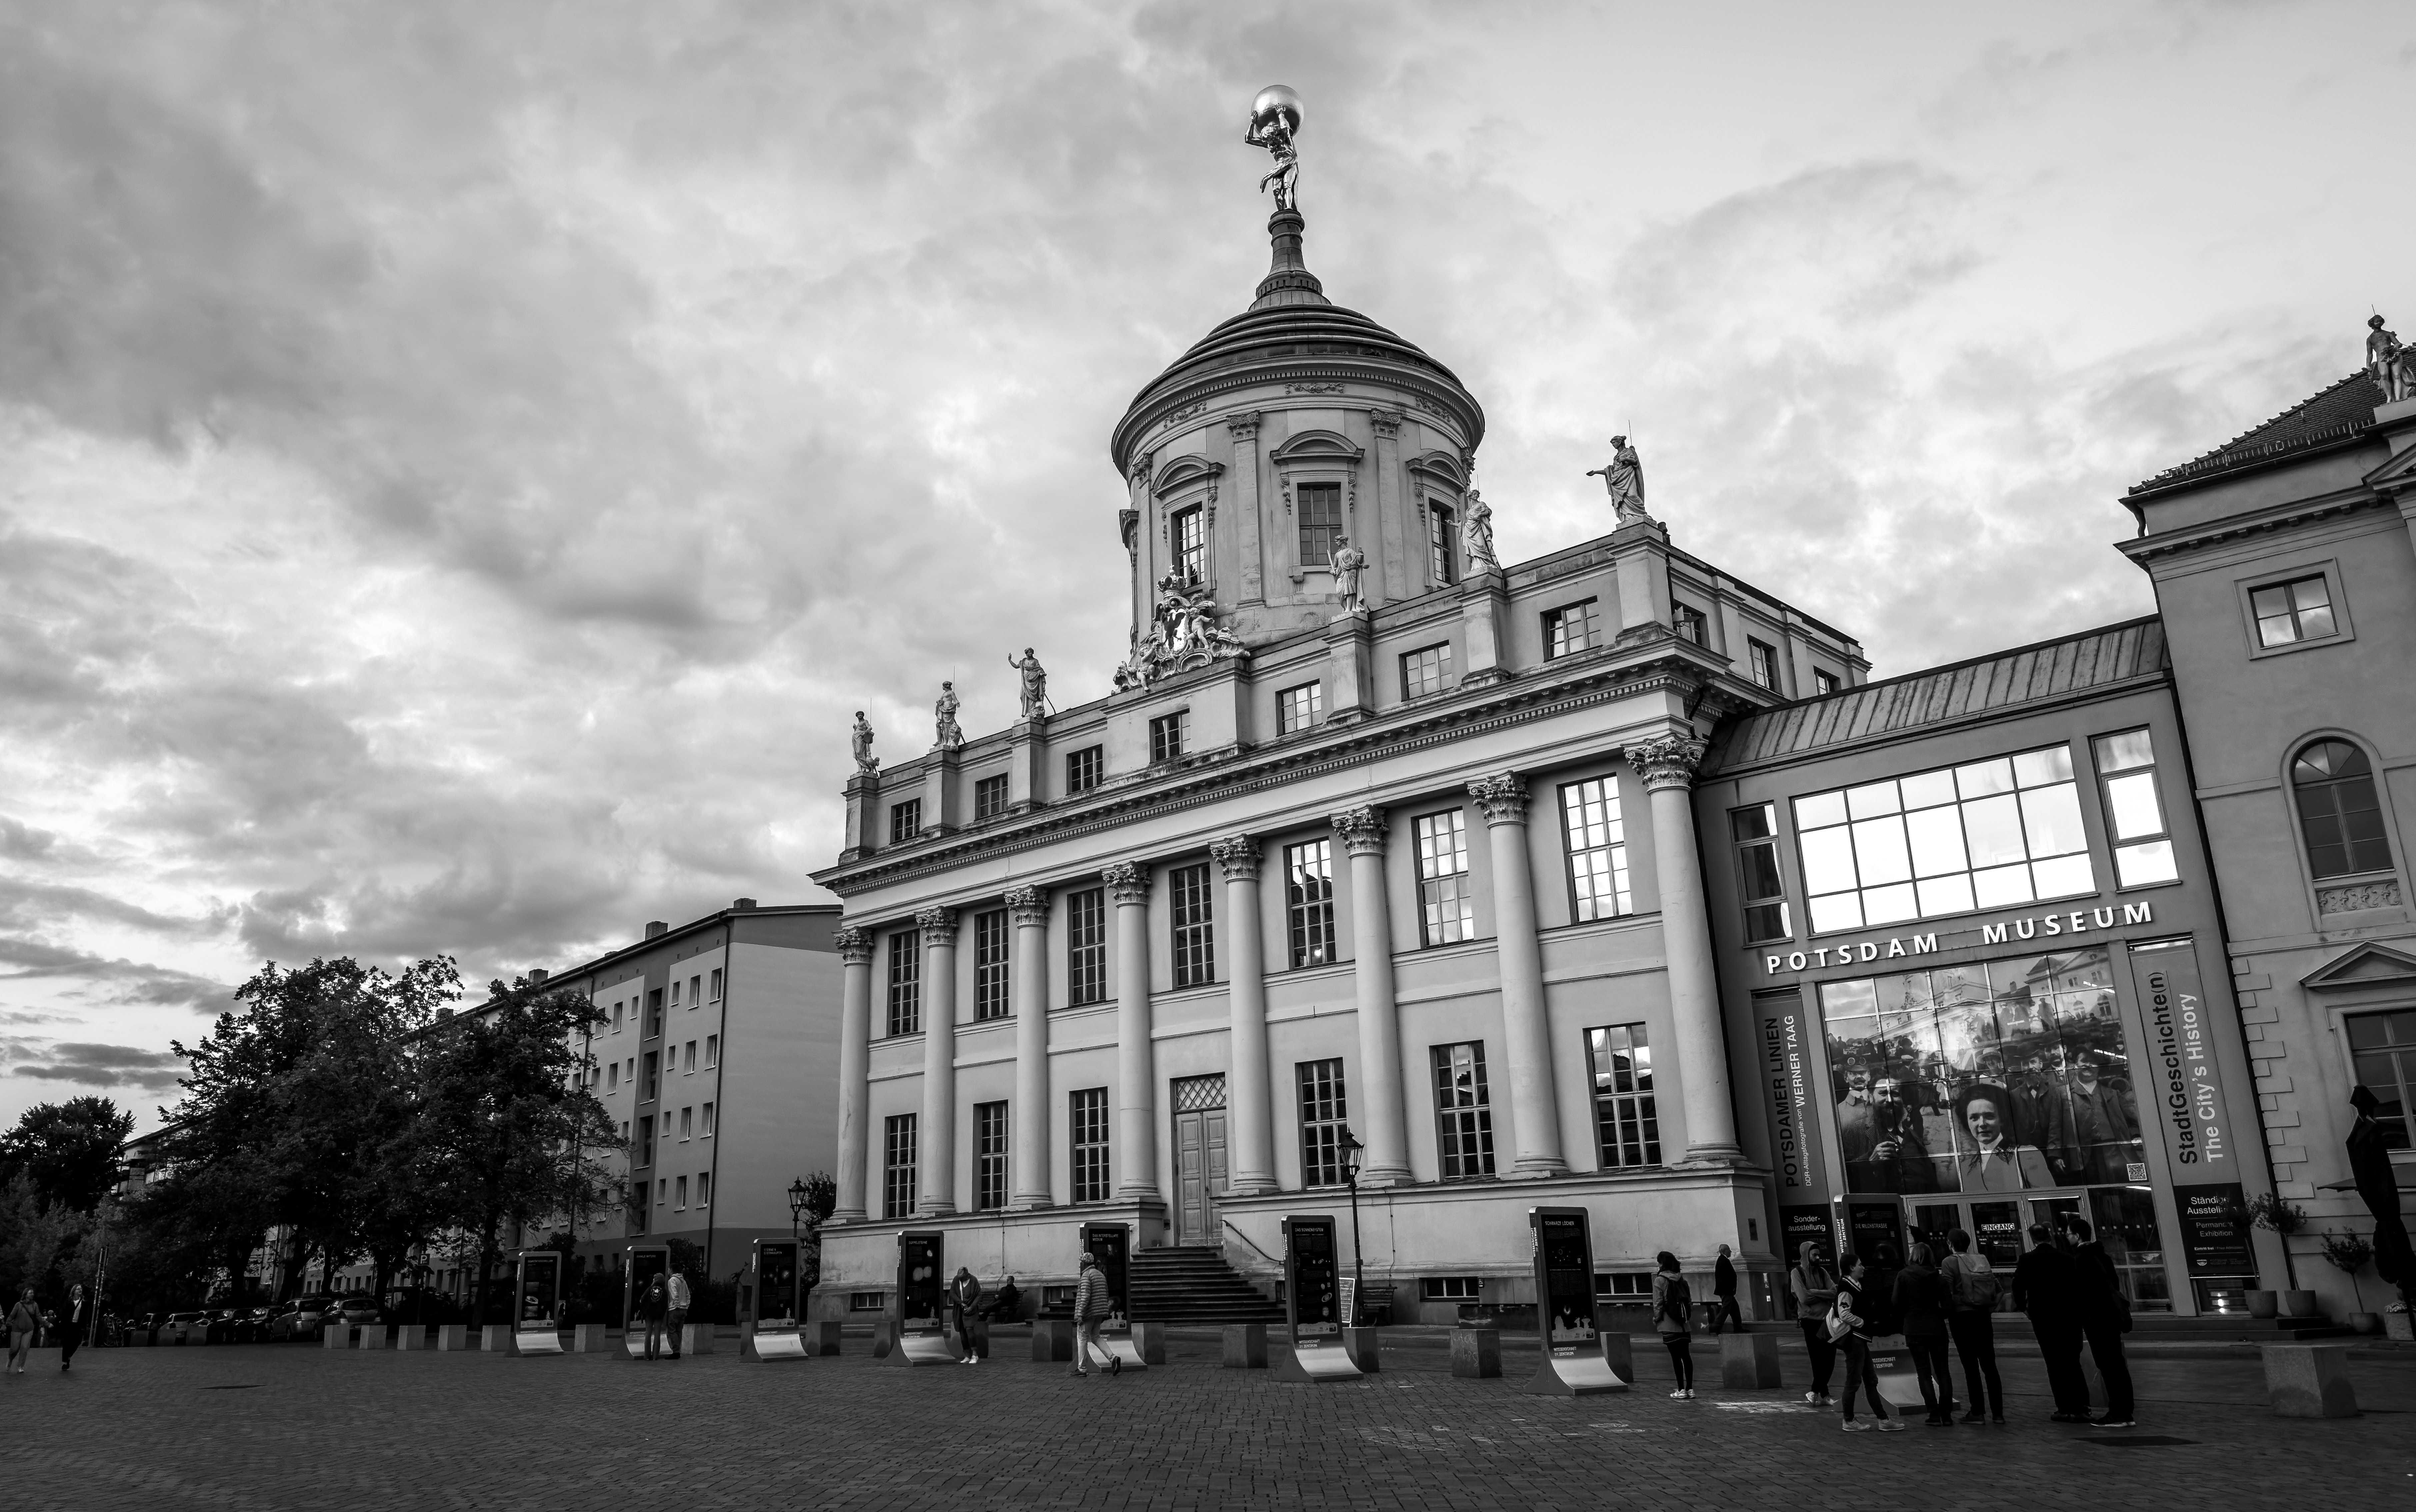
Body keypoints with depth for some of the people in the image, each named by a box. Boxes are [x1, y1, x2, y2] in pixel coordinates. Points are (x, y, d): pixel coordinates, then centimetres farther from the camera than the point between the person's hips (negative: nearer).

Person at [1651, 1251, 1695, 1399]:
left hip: (1669, 1324, -6)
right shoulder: (1681, 1279, 9)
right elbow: (1690, 1300, 10)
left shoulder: (1660, 1280, -9)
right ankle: (1690, 1389, 10)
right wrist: (1688, 1316, 16)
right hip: (1684, 1323, 6)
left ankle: (1681, 1390, -1)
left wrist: (1656, 1319, 1)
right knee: (1686, 1355, 8)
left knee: (1676, 1356, -2)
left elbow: (1658, 1303, -11)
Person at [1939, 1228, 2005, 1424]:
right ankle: (1998, 1413, 10)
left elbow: (1947, 1293, -12)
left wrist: (1945, 1315, -1)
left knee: (1971, 1366, 0)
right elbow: (1994, 1289, 6)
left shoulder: (1950, 1262, -8)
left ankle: (1978, 1412, 1)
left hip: (1962, 1317, -5)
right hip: (1984, 1317, 5)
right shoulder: (1983, 1260, 6)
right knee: (1989, 1365, 9)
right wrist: (1990, 1309, 16)